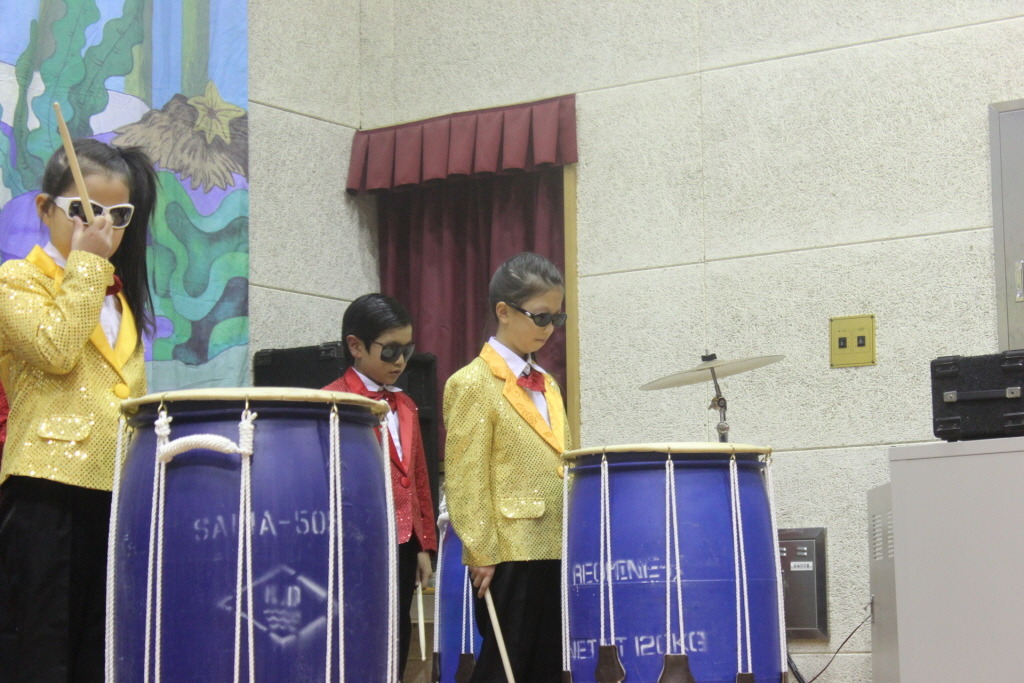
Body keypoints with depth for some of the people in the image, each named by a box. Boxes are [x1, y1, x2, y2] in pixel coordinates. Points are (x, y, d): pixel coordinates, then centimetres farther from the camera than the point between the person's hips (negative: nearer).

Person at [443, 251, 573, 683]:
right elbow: (465, 477, -11)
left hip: (555, 551, 7)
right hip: (508, 555, -7)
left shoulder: (547, 385, 17)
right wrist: (481, 552, -15)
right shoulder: (473, 384, -6)